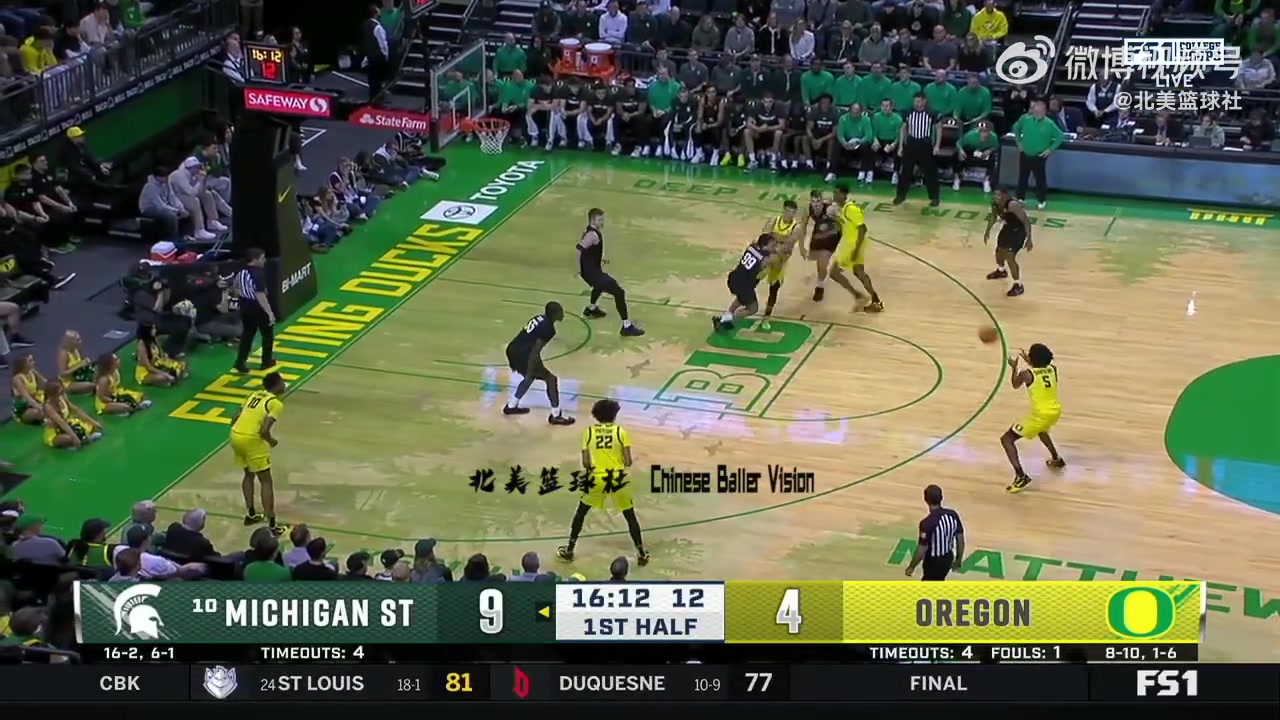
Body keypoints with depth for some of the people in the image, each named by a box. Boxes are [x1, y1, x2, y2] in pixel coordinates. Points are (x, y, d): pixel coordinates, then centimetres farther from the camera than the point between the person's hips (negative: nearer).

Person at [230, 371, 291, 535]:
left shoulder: (254, 394, 17)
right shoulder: (276, 403, -5)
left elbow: (235, 419, 16)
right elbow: (264, 430, -16)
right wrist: (272, 441, 4)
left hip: (235, 435, 7)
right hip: (251, 439, -7)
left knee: (249, 474, 29)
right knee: (266, 481, 3)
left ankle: (250, 514, 36)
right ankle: (272, 525, 2)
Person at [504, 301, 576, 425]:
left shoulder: (539, 318, 13)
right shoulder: (548, 328, -14)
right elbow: (534, 351, -18)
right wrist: (529, 373, -15)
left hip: (513, 349, 9)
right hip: (521, 354, -9)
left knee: (531, 376, 33)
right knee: (551, 379, 1)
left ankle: (511, 406, 42)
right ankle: (556, 416, 5)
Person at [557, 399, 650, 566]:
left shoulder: (588, 432, 0)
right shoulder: (621, 432, -2)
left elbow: (585, 463, -2)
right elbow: (628, 462, -6)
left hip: (596, 478, 1)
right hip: (618, 478, -1)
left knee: (581, 512, 22)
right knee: (630, 516, 16)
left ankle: (569, 551, 25)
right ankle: (641, 554, 18)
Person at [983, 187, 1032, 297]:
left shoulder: (1013, 205, -35)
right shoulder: (995, 203, -11)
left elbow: (1026, 221, -29)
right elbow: (993, 217, 11)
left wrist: (1029, 239, -31)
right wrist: (988, 231, 15)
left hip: (1019, 229, -8)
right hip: (1008, 227, 8)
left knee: (1009, 256, -17)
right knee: (999, 250, 23)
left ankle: (1018, 286, -6)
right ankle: (1001, 271, 56)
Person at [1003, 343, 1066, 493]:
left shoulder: (1026, 374, -12)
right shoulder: (1052, 369, 2)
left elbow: (1015, 385, 10)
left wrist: (1014, 367, 23)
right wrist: (1030, 363, 31)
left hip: (1040, 414, -7)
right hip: (1055, 411, 7)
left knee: (1006, 439, 1)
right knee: (1041, 429, 43)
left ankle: (1021, 476, -13)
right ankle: (1056, 459, 52)